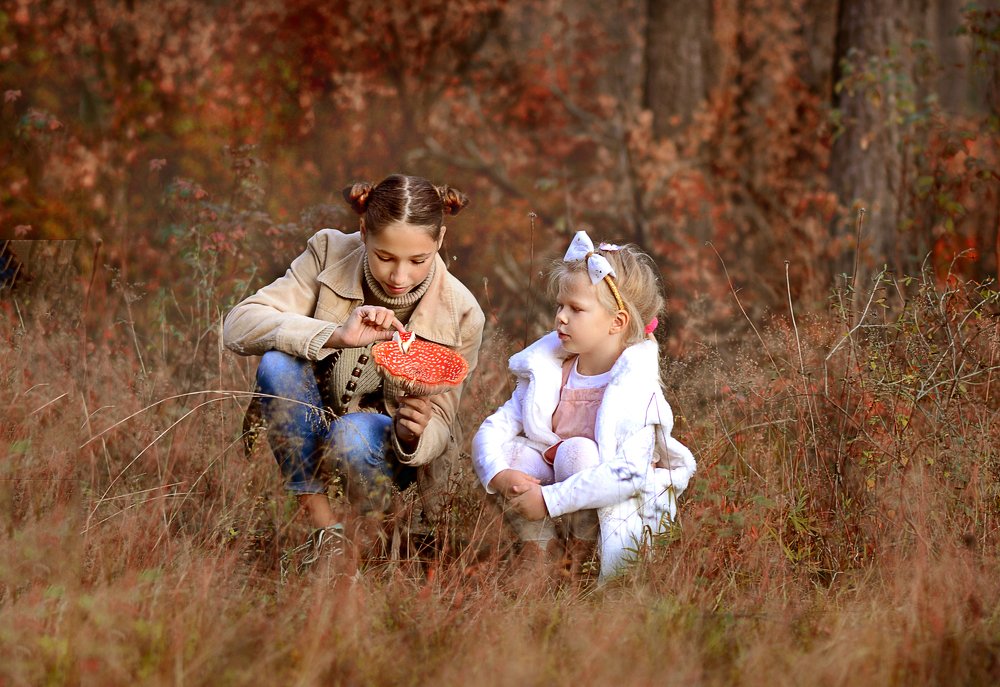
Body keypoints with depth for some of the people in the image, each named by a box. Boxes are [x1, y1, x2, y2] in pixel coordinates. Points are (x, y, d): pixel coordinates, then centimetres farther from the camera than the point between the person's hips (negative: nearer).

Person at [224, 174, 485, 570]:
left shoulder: (460, 314, -17)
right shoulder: (329, 254, -16)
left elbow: (440, 423, -10)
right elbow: (238, 326, -25)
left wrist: (415, 433, -37)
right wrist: (335, 336, -39)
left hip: (389, 446, -1)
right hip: (312, 427, 2)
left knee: (353, 435, -37)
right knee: (278, 363, -31)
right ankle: (321, 522, -20)